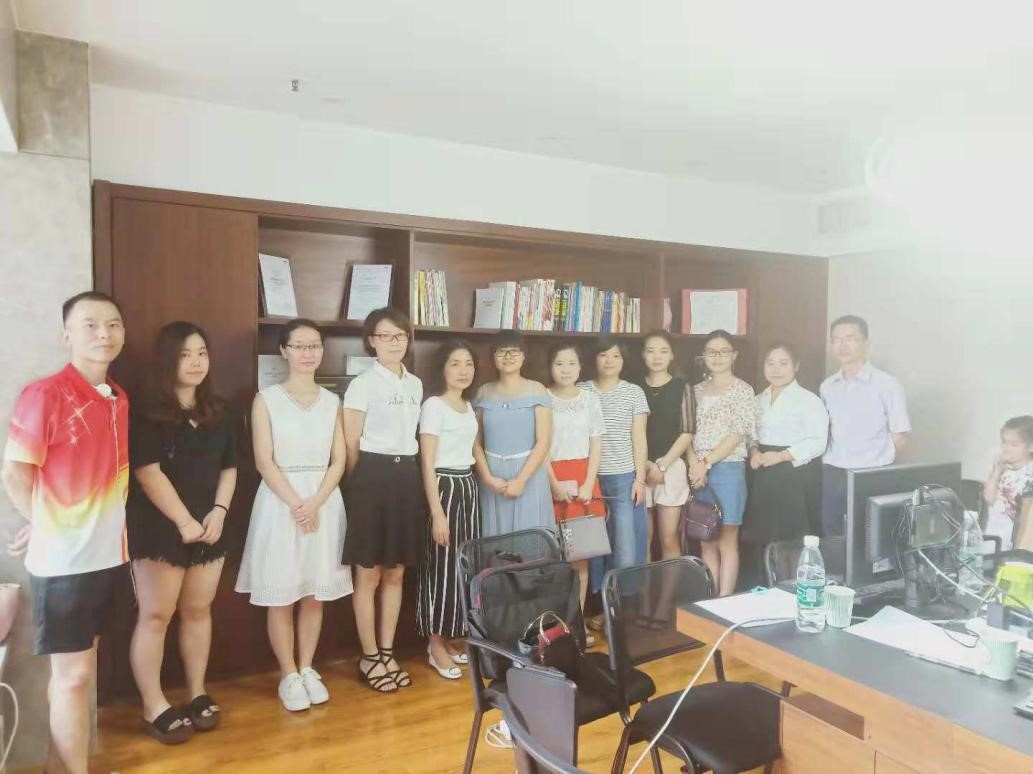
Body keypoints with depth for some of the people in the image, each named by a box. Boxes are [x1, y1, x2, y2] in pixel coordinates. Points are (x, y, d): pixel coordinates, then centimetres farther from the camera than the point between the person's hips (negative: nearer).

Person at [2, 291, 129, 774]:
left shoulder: (119, 399, 7)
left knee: (71, 669, 19)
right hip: (63, 559, -6)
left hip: (107, 554, 7)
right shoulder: (45, 394, -14)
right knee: (74, 673, 4)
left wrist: (101, 525, 5)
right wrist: (48, 525, 0)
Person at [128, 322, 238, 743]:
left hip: (210, 526, 5)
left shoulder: (218, 412, 10)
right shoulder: (147, 414, -7)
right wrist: (184, 521, -15)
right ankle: (154, 707, 13)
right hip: (159, 527, -5)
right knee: (155, 615, 2)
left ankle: (198, 693, 25)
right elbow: (146, 472, -13)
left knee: (198, 611, 12)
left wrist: (219, 512, -4)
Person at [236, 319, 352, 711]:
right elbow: (264, 462, -7)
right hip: (280, 502, -3)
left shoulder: (331, 401, 7)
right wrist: (295, 503, -16)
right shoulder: (266, 399, -2)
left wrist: (315, 502, -11)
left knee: (316, 594, 9)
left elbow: (339, 461, 2)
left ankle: (307, 669, 24)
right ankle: (288, 675, 18)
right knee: (281, 596, 4)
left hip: (324, 502, 3)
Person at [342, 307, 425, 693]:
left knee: (396, 573, 12)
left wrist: (405, 472, 13)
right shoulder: (363, 384, -7)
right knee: (369, 575, 4)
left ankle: (387, 653, 25)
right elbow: (351, 446, -5)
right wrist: (362, 485, 1)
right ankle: (369, 658, 18)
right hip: (374, 477, -6)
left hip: (407, 476, 6)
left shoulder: (416, 384, 11)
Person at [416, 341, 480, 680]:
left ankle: (447, 639, 23)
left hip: (468, 486, 8)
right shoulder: (433, 405, -11)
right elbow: (428, 464, -14)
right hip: (444, 487, -8)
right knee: (442, 564, -1)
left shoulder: (469, 406, 12)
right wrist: (437, 513, -19)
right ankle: (436, 647, 12)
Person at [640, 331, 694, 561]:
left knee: (669, 539, 1)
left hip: (672, 467, -1)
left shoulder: (681, 387, 2)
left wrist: (662, 465, -9)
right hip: (640, 468, 1)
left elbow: (687, 434, -2)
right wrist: (646, 464, -8)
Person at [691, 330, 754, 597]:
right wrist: (694, 463, -5)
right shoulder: (697, 390, 14)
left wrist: (706, 462, -13)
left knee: (727, 542, -1)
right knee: (706, 542, 9)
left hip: (728, 469, -5)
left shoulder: (742, 390, -2)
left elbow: (738, 434, -10)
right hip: (699, 472, 5)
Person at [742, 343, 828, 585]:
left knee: (792, 542, -3)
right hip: (764, 477, 6)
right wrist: (754, 451, -3)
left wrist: (781, 456, -20)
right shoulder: (760, 400, 12)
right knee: (760, 538, 10)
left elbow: (818, 442, -13)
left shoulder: (808, 400, -8)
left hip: (795, 476, -6)